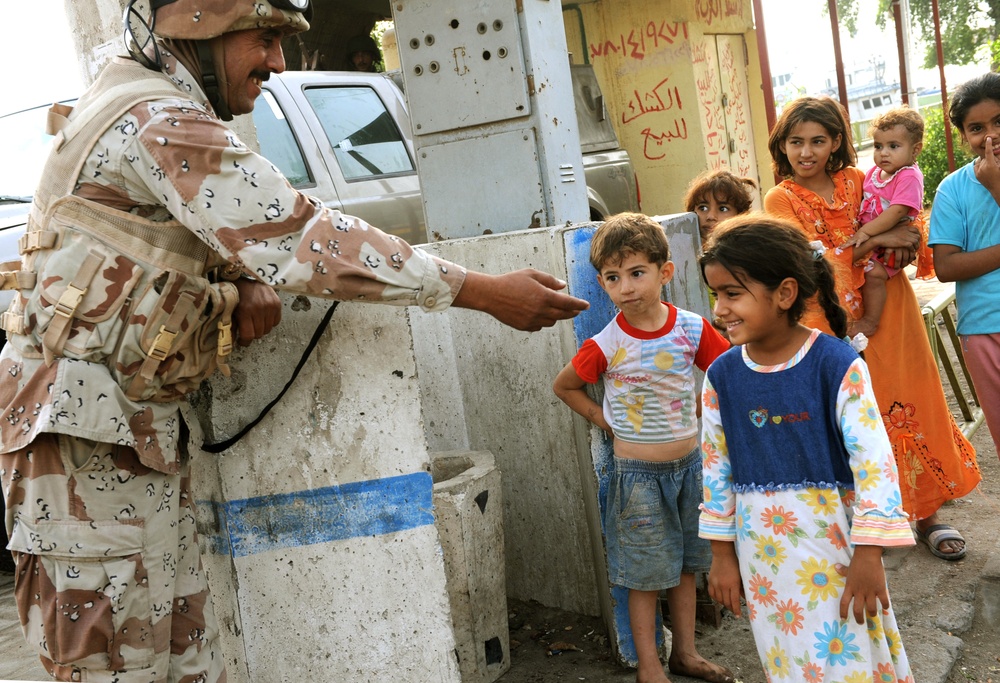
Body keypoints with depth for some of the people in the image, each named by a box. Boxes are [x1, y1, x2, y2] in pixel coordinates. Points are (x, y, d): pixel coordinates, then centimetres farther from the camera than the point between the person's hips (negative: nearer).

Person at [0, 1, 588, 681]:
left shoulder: (142, 105, 16)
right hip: (87, 427, -10)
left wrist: (250, 284, -5)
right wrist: (488, 293, -21)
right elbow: (301, 236, -24)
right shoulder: (163, 122, -17)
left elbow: (235, 234, 21)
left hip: (137, 422, 10)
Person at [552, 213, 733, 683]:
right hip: (639, 473, -3)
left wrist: (699, 407, -1)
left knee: (686, 564, 17)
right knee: (647, 573, 6)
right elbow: (563, 386, 1)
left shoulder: (692, 328, -8)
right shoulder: (606, 347, -15)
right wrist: (601, 418, -4)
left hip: (688, 463, 4)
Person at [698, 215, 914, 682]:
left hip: (833, 542, -3)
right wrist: (722, 554, 7)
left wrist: (868, 554, -14)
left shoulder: (836, 364, -15)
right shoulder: (722, 375, -3)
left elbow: (873, 460, -14)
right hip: (762, 551, 3)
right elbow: (715, 467, 5)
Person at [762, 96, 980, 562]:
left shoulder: (859, 182, 7)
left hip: (889, 309, 3)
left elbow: (904, 223, 15)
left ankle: (926, 513, 20)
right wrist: (874, 241, -19)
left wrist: (902, 243, -8)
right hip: (835, 322, -3)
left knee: (909, 403, 6)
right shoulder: (781, 200, -3)